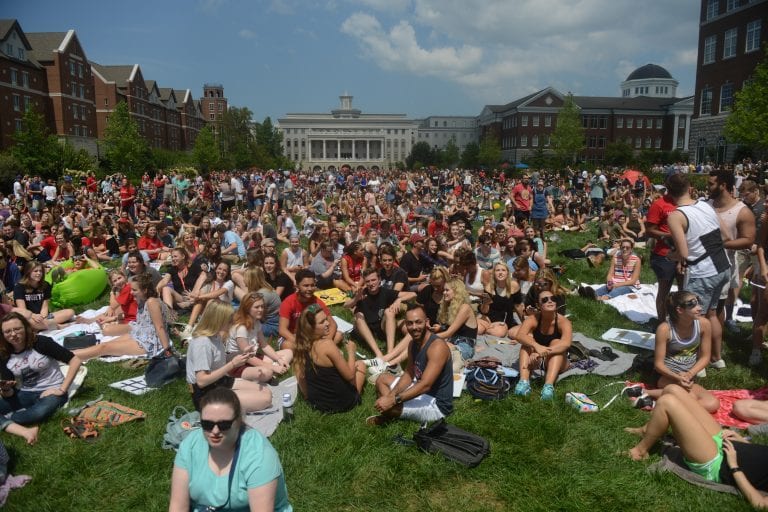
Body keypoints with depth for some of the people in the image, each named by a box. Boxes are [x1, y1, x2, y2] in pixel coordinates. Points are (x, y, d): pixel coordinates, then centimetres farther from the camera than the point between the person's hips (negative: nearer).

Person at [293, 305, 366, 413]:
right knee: (360, 364, 18)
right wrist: (351, 351, -5)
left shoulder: (302, 345, -5)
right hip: (342, 401, -6)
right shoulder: (327, 344, -26)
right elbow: (350, 376, -20)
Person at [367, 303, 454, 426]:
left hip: (437, 404, -9)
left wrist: (393, 400, -35)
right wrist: (391, 395, -12)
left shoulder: (437, 346, -26)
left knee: (389, 407, -26)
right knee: (382, 379, 15)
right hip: (420, 391, 9)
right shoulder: (413, 343, 2)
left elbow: (425, 385, -33)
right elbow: (409, 374, 5)